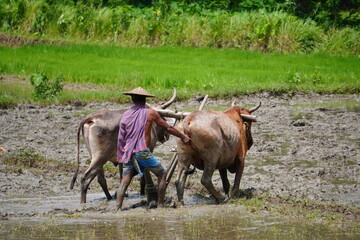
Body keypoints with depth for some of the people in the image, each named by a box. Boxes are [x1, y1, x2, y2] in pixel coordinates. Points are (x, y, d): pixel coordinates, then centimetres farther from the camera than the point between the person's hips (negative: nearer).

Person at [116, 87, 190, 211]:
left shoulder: (126, 115, 11)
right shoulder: (150, 113, 2)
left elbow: (121, 138, 9)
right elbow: (168, 128, 9)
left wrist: (121, 157, 16)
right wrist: (183, 137, 21)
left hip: (128, 153, 4)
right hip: (142, 151, -4)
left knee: (125, 181, 5)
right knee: (162, 174, 12)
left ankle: (118, 209, -9)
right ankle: (160, 205, 11)